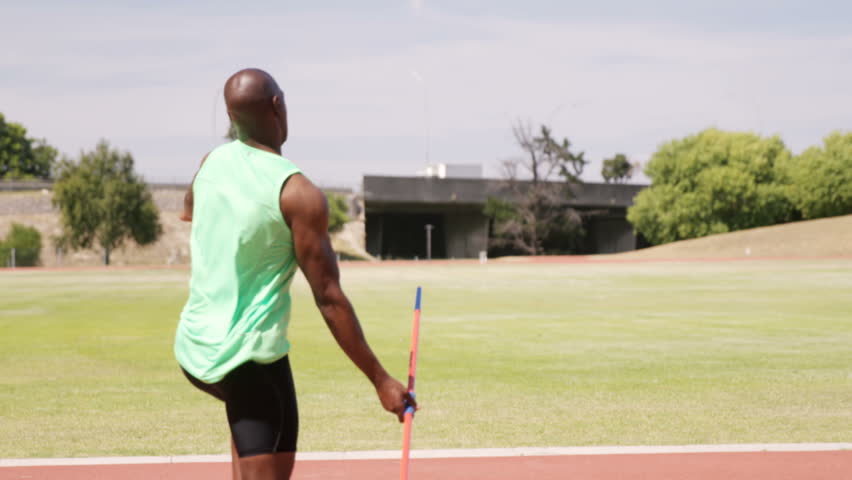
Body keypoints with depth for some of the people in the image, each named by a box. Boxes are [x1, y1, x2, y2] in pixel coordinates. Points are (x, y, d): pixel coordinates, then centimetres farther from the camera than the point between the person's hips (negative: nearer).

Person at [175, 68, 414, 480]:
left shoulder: (212, 162, 3)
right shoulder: (299, 194, -16)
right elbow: (329, 300, -16)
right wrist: (381, 380, -11)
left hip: (192, 350, 7)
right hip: (251, 359, -7)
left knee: (245, 414, 37)